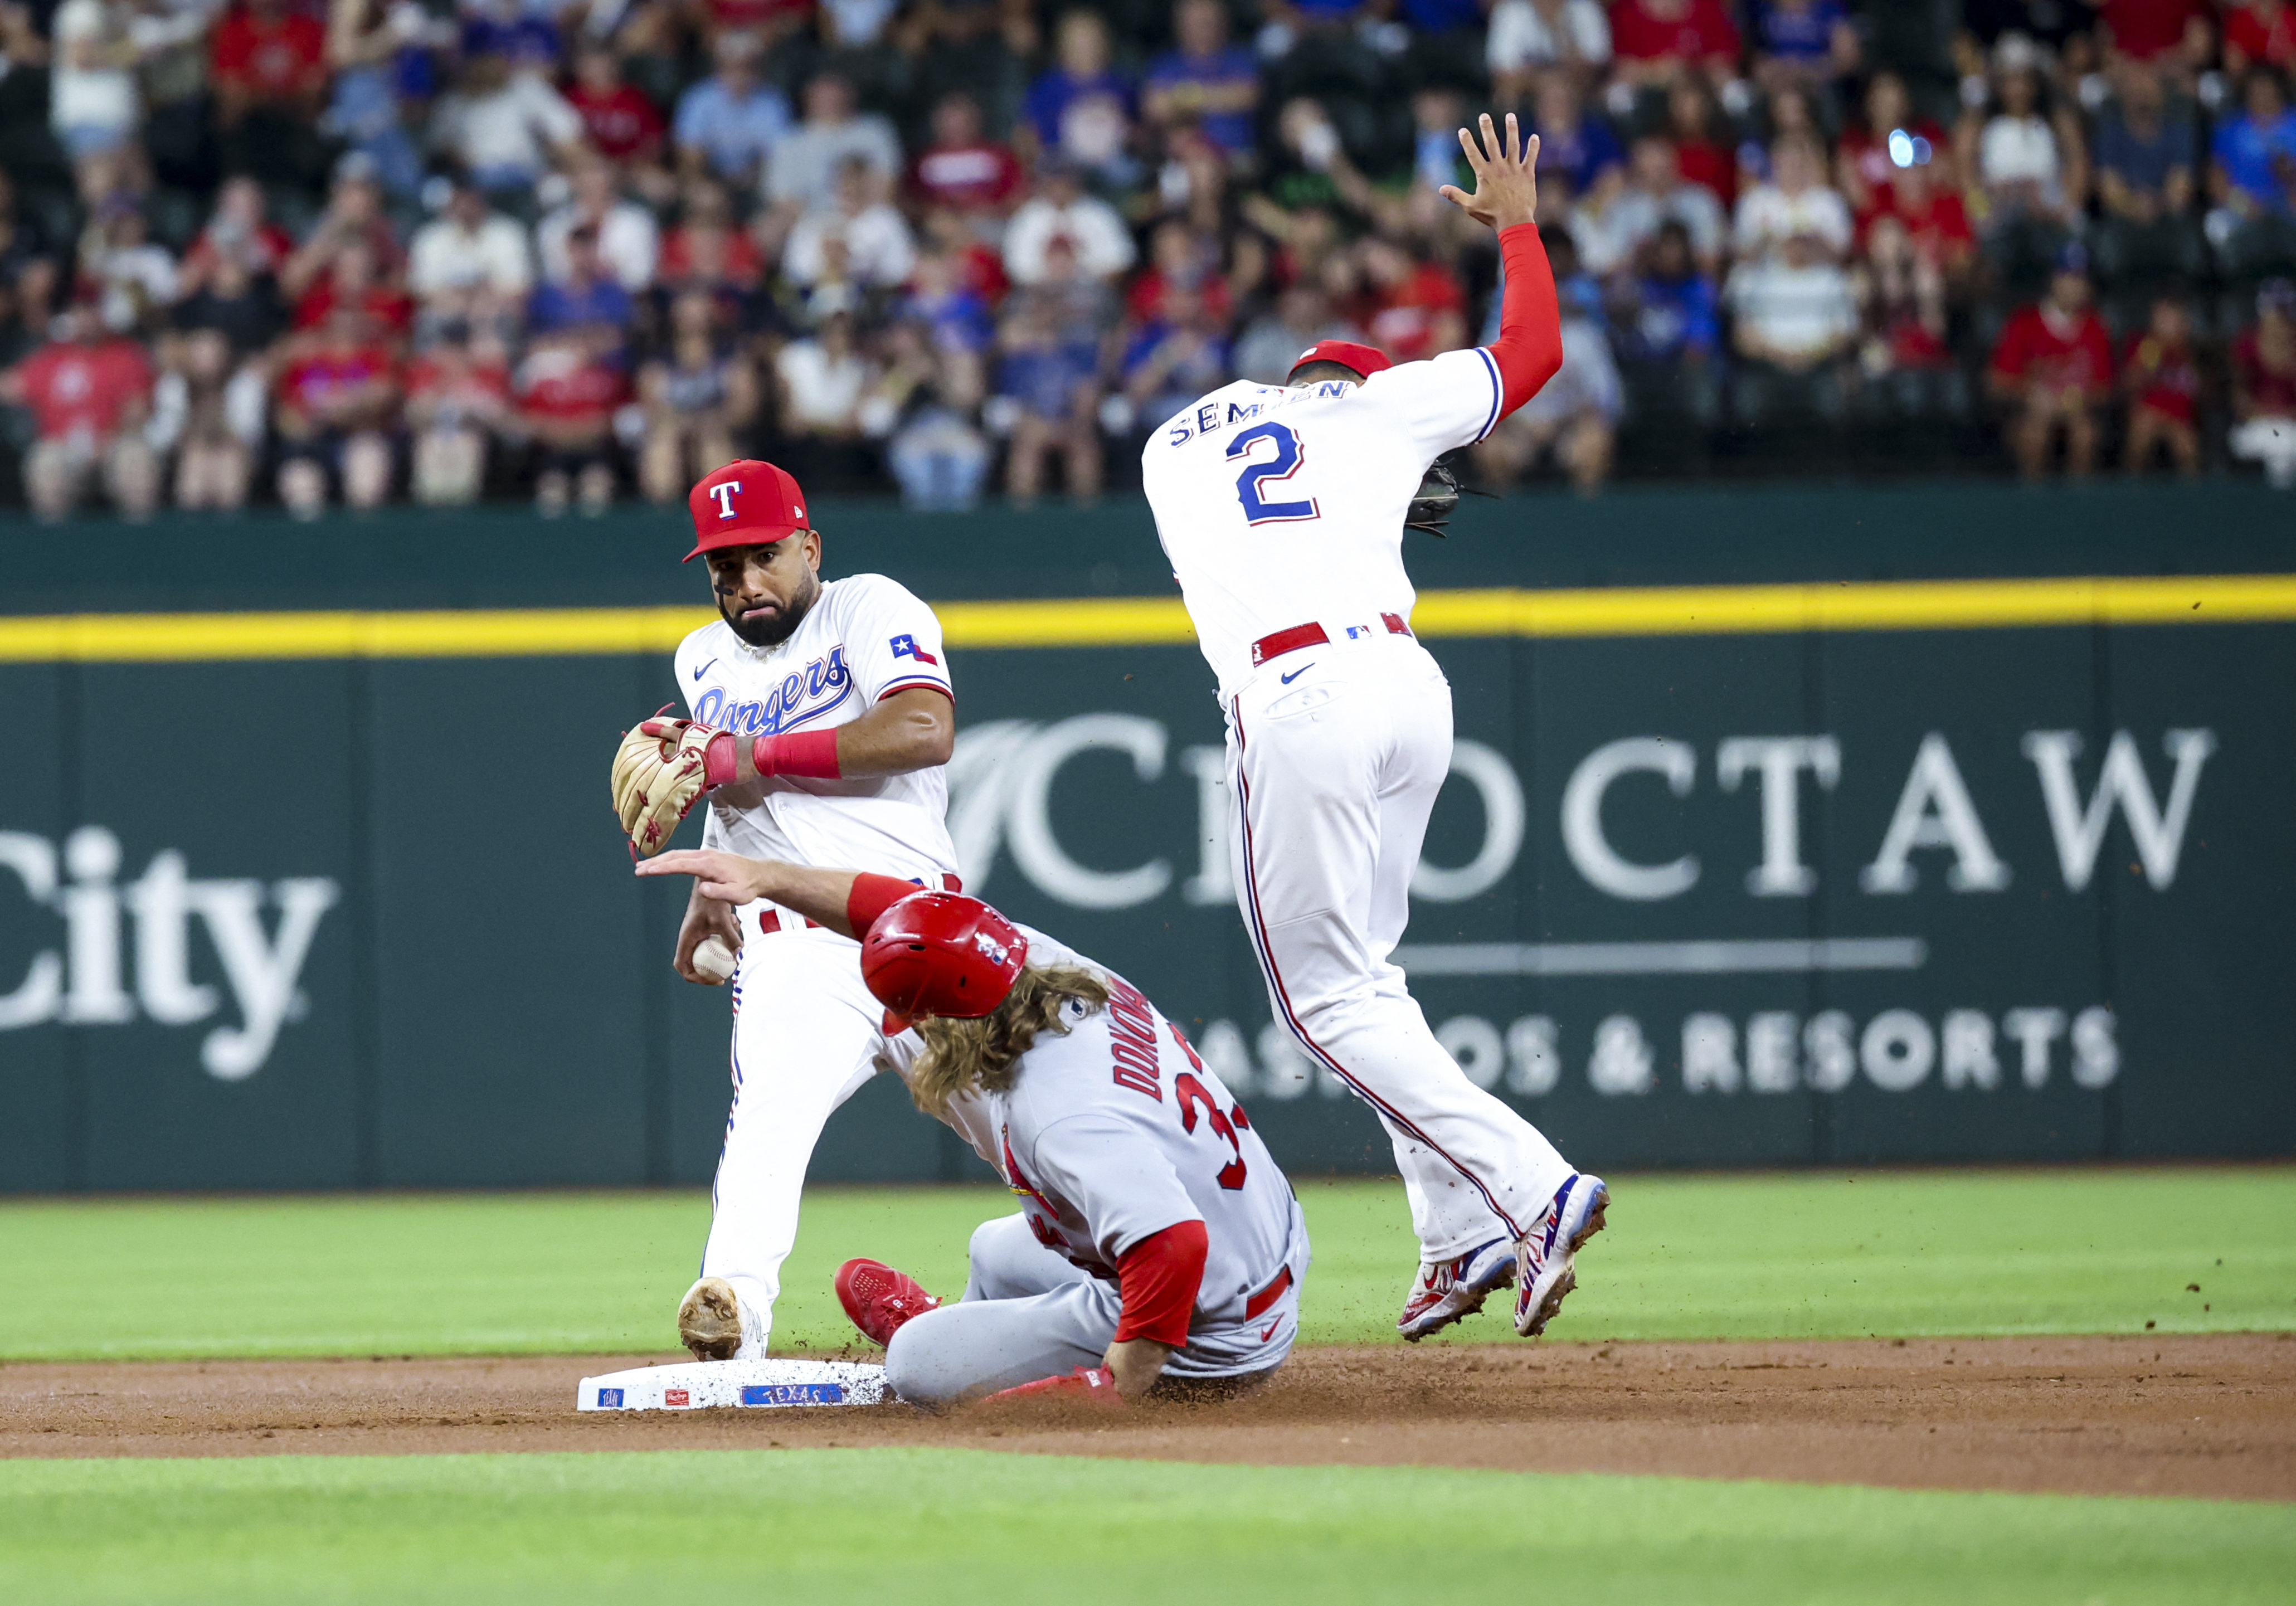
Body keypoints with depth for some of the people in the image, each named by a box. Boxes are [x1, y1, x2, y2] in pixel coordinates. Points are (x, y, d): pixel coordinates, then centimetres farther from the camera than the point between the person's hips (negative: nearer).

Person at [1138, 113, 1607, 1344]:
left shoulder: (1171, 447, 22)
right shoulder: (1376, 407, 18)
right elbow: (1531, 350, 27)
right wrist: (1518, 224, 43)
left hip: (1294, 707, -3)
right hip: (1407, 681, 4)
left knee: (1327, 999, -1)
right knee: (1356, 974, 18)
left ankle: (1527, 1191, -17)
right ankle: (1462, 1238, 11)